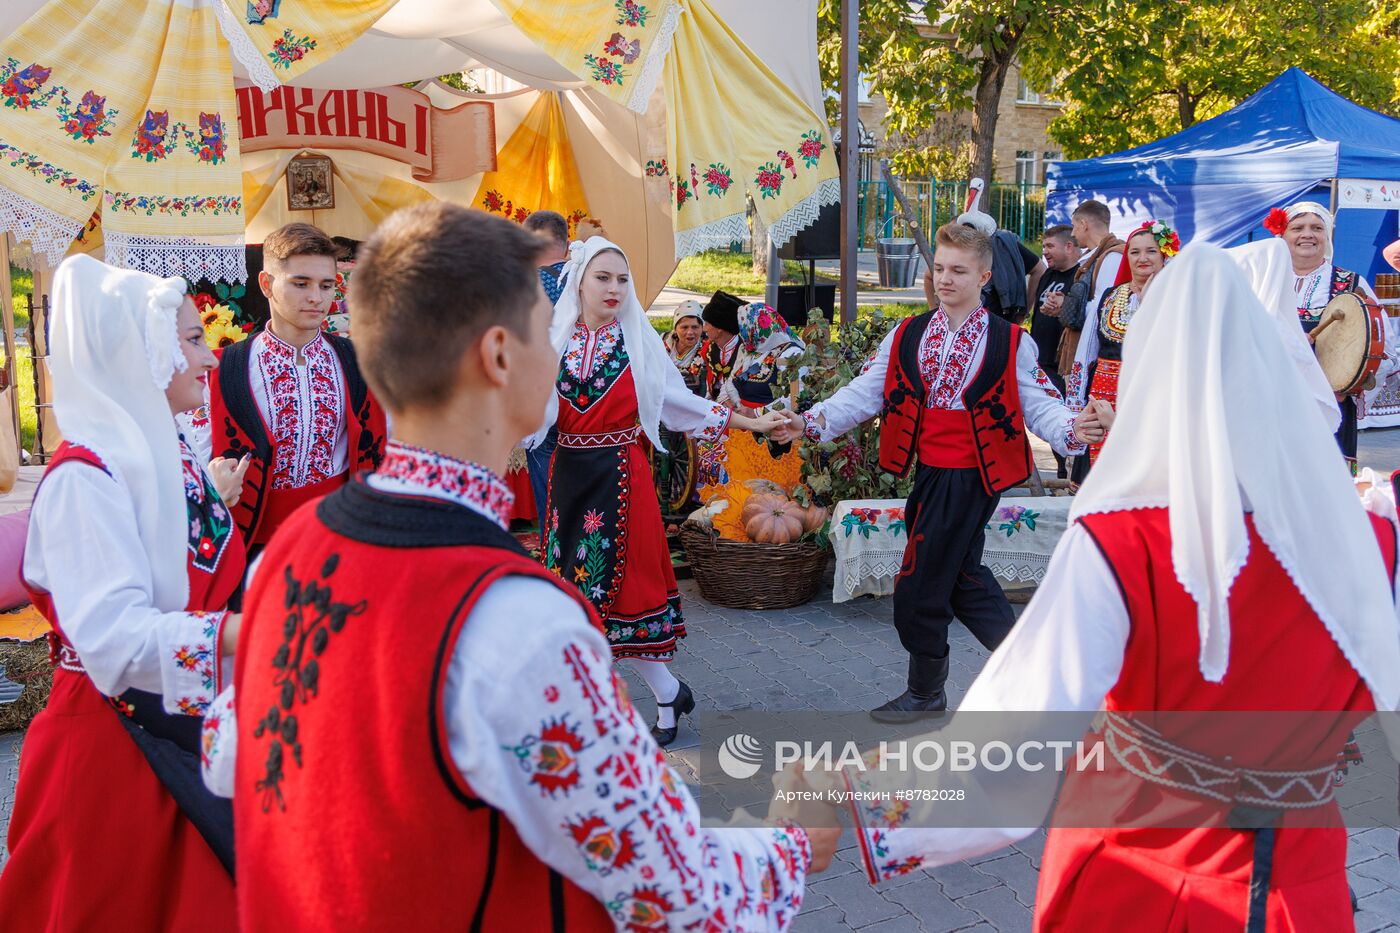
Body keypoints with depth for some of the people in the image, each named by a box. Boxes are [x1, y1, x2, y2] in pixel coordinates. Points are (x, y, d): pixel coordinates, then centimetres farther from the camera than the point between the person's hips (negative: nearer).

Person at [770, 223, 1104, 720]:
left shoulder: (1010, 343, -4)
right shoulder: (907, 336, 6)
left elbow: (1039, 403, -7)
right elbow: (865, 393, 1)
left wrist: (1071, 429, -29)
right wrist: (811, 422, -12)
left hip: (970, 475, -6)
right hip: (928, 471, 6)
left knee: (919, 585, -1)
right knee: (961, 575, 17)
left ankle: (925, 692, 20)